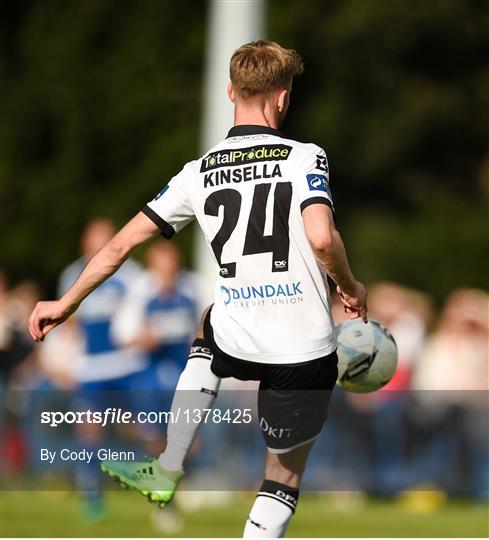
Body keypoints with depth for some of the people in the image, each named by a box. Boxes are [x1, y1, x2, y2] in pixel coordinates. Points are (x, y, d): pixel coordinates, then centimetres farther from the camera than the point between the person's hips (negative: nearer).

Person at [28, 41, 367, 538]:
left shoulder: (199, 174, 3)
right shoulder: (304, 158, -8)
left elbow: (122, 244, 7)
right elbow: (321, 238, -25)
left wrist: (66, 303, 20)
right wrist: (350, 289, -4)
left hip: (237, 346, 3)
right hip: (306, 352, -3)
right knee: (283, 476, 15)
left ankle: (166, 472, 38)